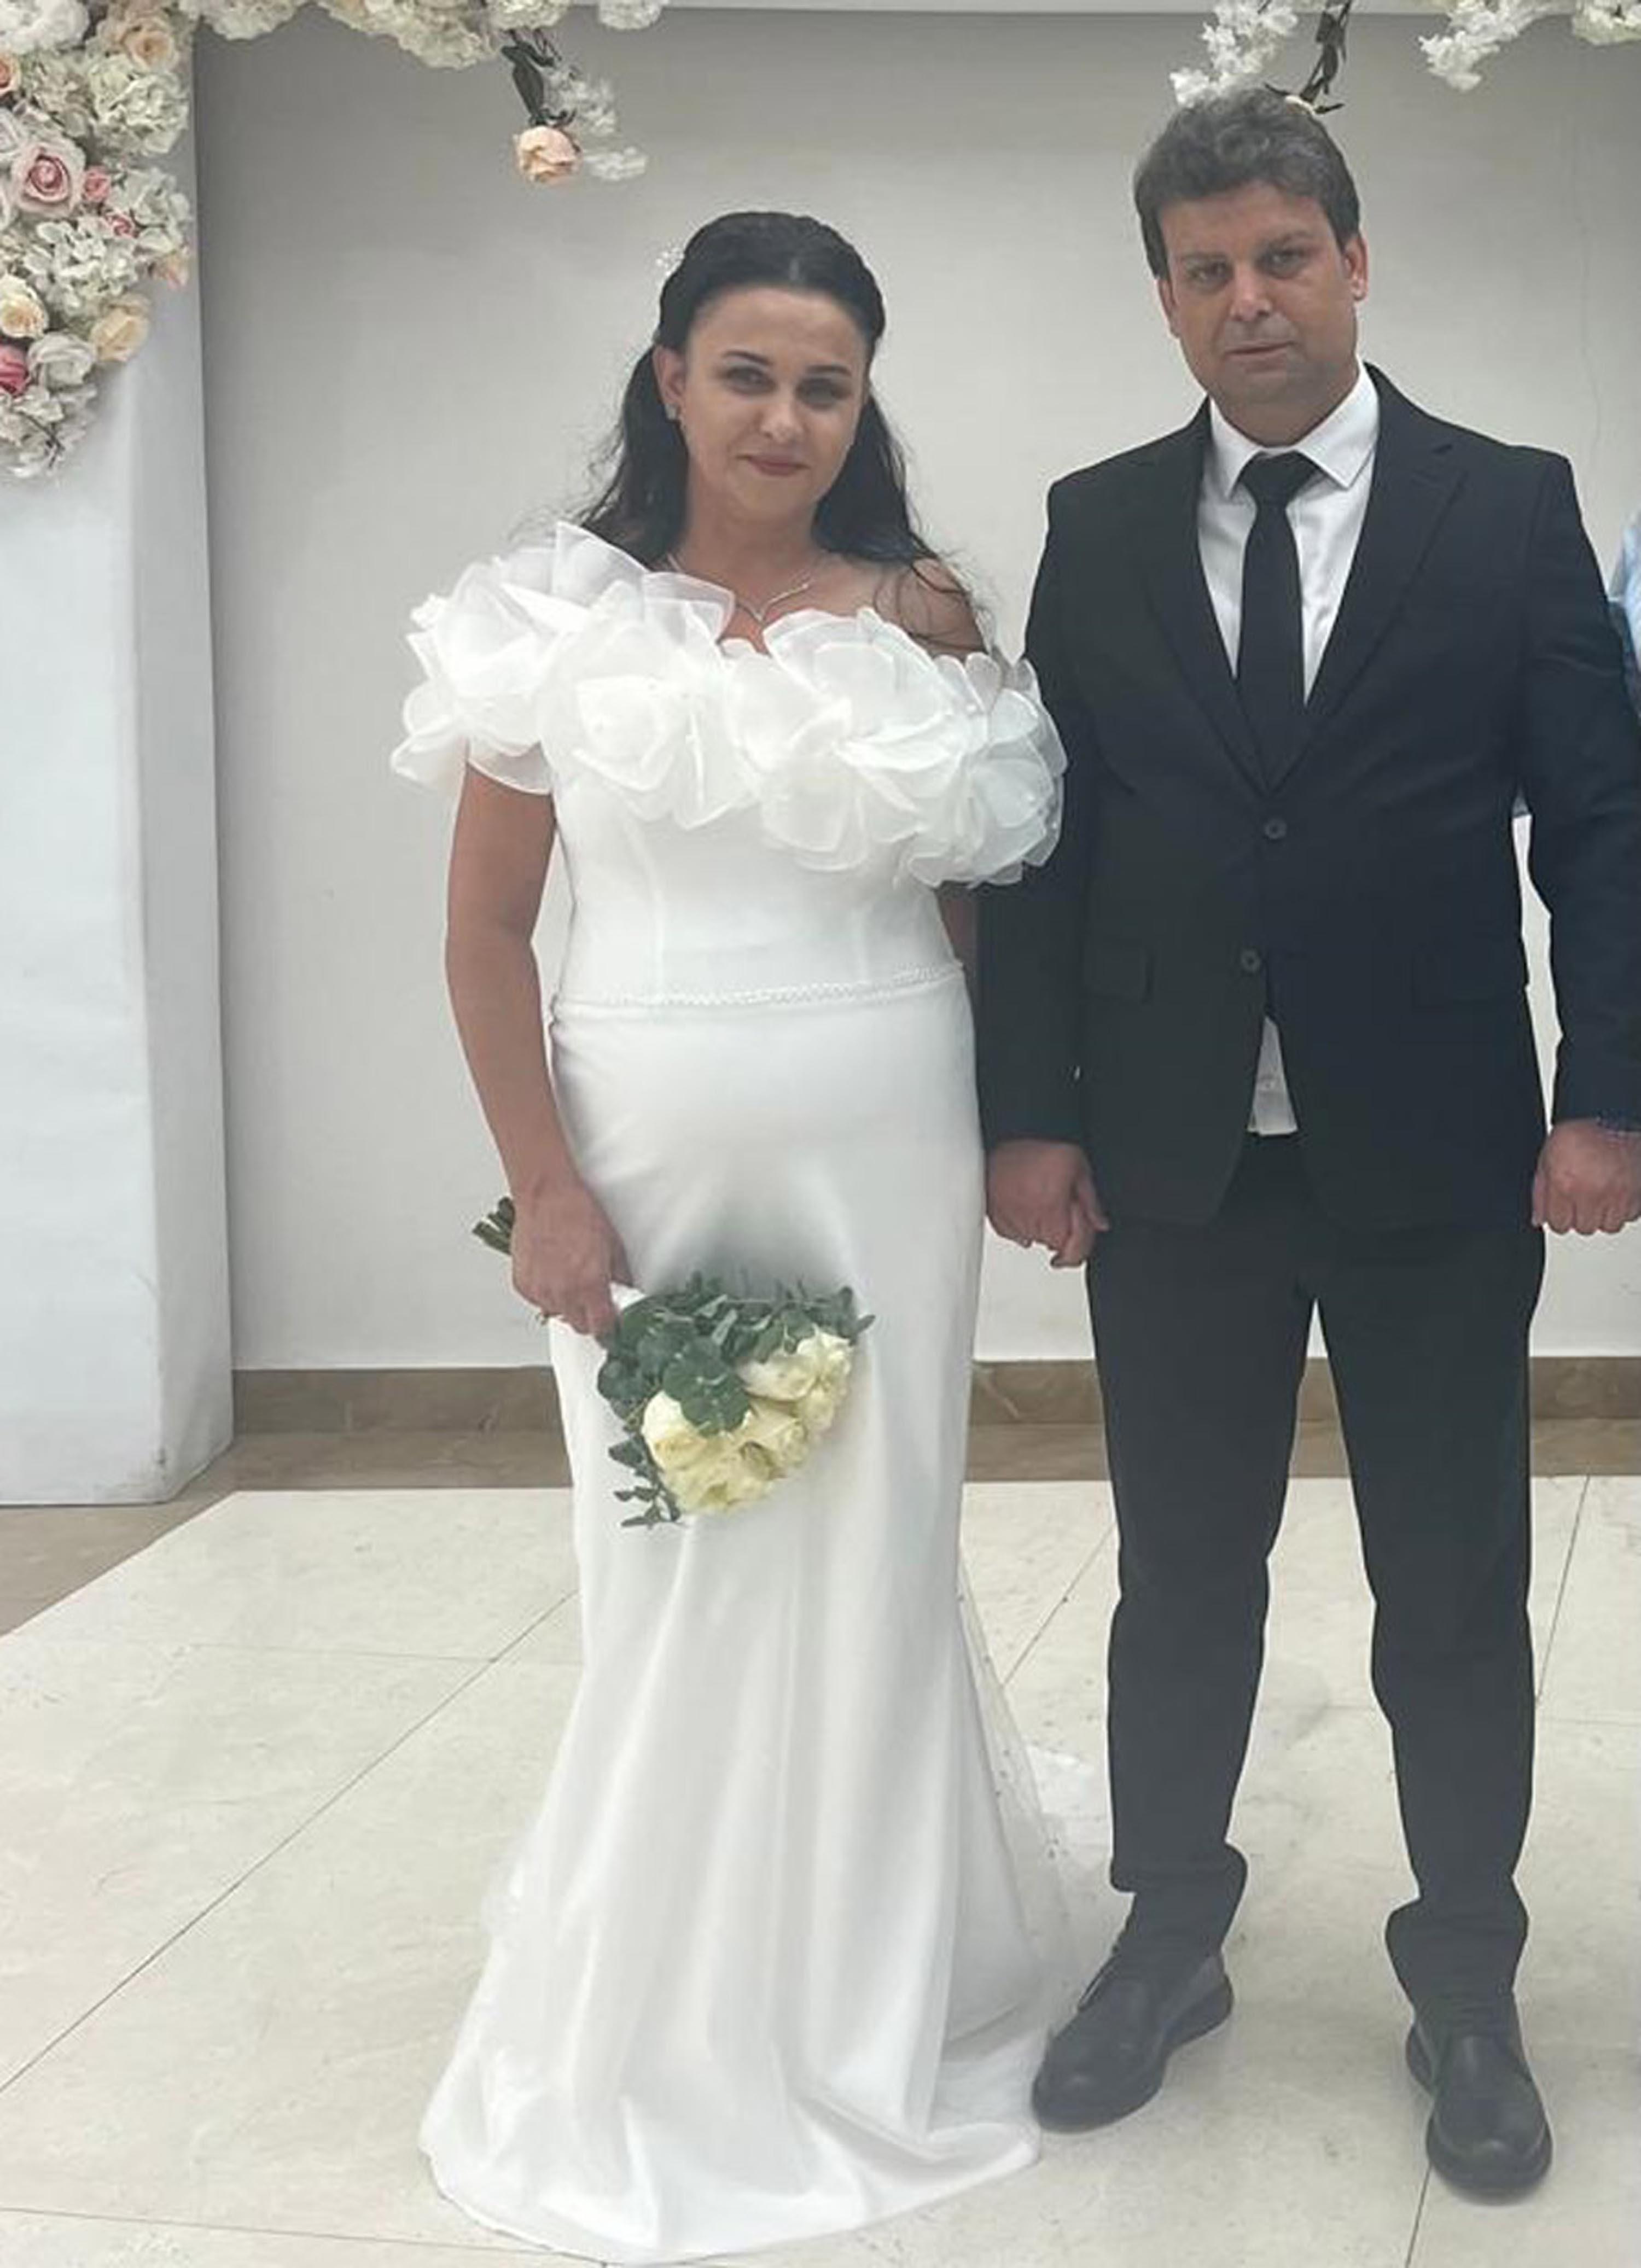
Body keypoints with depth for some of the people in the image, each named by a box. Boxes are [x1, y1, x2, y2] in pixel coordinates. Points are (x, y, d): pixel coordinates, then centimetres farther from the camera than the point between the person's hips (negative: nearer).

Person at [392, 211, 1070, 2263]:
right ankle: (662, 2046, 27)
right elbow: (487, 932, -1)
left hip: (883, 1147, 1)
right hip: (648, 1152, -1)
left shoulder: (920, 610, 2)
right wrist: (545, 1190, -7)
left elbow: (990, 886, 7)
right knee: (672, 1587, 8)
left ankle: (870, 2007, 31)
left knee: (867, 1564, 10)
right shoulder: (558, 610, -1)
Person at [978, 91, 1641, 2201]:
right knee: (1181, 1577, 13)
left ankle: (1465, 1986, 25)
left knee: (1455, 1591, 8)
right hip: (1174, 1155, 2)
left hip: (1436, 1152, -1)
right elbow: (1045, 837, 3)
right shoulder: (1099, 528, 5)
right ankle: (1169, 1938, 31)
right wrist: (1028, 1116, -3)